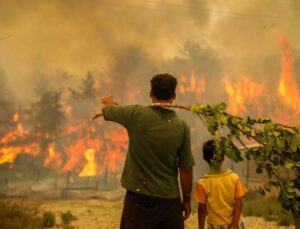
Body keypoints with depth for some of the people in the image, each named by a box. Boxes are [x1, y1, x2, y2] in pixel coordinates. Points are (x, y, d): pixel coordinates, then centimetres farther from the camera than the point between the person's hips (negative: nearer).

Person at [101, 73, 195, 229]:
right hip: (170, 199, 1)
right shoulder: (182, 126, -6)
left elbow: (106, 110, 11)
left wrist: (110, 103, 34)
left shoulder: (136, 114, -9)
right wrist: (186, 199, 9)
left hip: (139, 196, -1)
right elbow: (186, 169, -3)